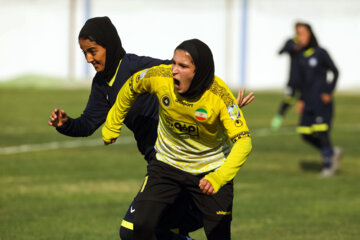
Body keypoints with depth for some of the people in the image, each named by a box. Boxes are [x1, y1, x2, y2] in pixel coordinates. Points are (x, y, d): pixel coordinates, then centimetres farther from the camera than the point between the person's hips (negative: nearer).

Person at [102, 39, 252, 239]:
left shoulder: (220, 96, -27)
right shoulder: (160, 77, -20)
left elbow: (243, 141, -32)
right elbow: (131, 87, 3)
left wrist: (219, 178, -48)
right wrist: (112, 125, 14)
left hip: (210, 170, -2)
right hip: (167, 163, 2)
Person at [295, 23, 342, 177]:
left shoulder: (321, 53, -7)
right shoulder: (302, 56, 11)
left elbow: (335, 71, -3)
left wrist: (329, 91, -12)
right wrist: (301, 100, 14)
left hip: (323, 100, -6)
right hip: (309, 102, 6)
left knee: (321, 132, -10)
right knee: (306, 134, 1)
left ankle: (328, 165, 3)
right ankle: (333, 152, 20)